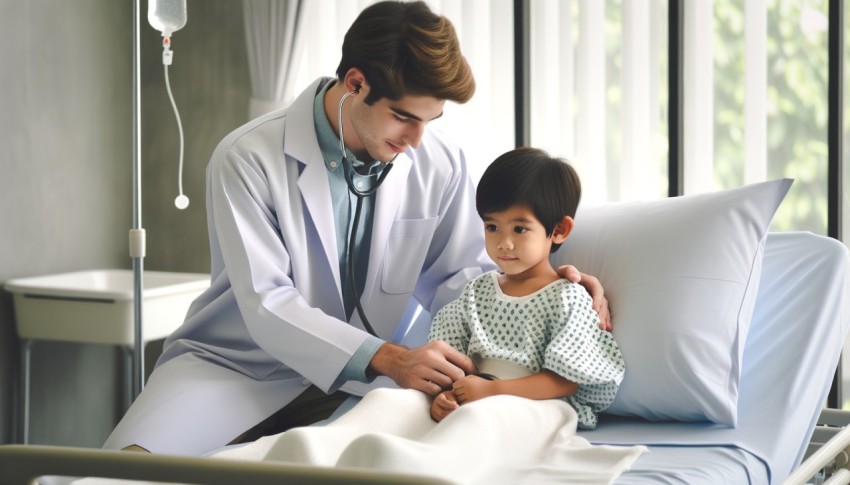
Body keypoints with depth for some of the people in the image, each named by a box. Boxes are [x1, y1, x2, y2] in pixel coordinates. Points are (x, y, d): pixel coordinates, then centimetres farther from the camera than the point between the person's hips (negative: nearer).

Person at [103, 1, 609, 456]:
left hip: (354, 381, 5)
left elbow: (456, 276, 9)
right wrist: (386, 357, -33)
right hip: (237, 364, -5)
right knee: (130, 459, -33)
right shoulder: (249, 158, -16)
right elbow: (266, 307, -22)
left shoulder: (442, 165, -3)